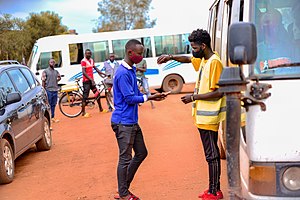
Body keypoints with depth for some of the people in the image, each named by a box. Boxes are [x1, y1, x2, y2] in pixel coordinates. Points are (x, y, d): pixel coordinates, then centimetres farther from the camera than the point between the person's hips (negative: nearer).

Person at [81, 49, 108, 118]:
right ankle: (83, 112, -4)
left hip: (91, 80, 8)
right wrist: (91, 79, -27)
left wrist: (102, 73, 12)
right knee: (85, 96, -7)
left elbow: (95, 68, 20)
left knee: (97, 94, 13)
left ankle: (101, 109, 26)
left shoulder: (91, 60, 13)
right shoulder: (83, 61, -12)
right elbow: (84, 72, -19)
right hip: (86, 81, -8)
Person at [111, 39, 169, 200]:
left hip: (132, 122, 10)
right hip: (123, 122, -10)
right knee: (125, 158, 0)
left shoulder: (131, 71, 12)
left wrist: (153, 96, 1)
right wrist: (149, 97, -11)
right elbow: (129, 98, -19)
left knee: (141, 153, 16)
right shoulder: (122, 73, -18)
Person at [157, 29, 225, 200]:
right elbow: (188, 59, 33)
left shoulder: (214, 62, -17)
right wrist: (171, 57, 15)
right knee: (212, 153, 14)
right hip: (203, 116, 10)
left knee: (212, 154, -3)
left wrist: (194, 97, -17)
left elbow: (218, 92, -21)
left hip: (209, 117, -10)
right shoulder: (203, 60, 12)